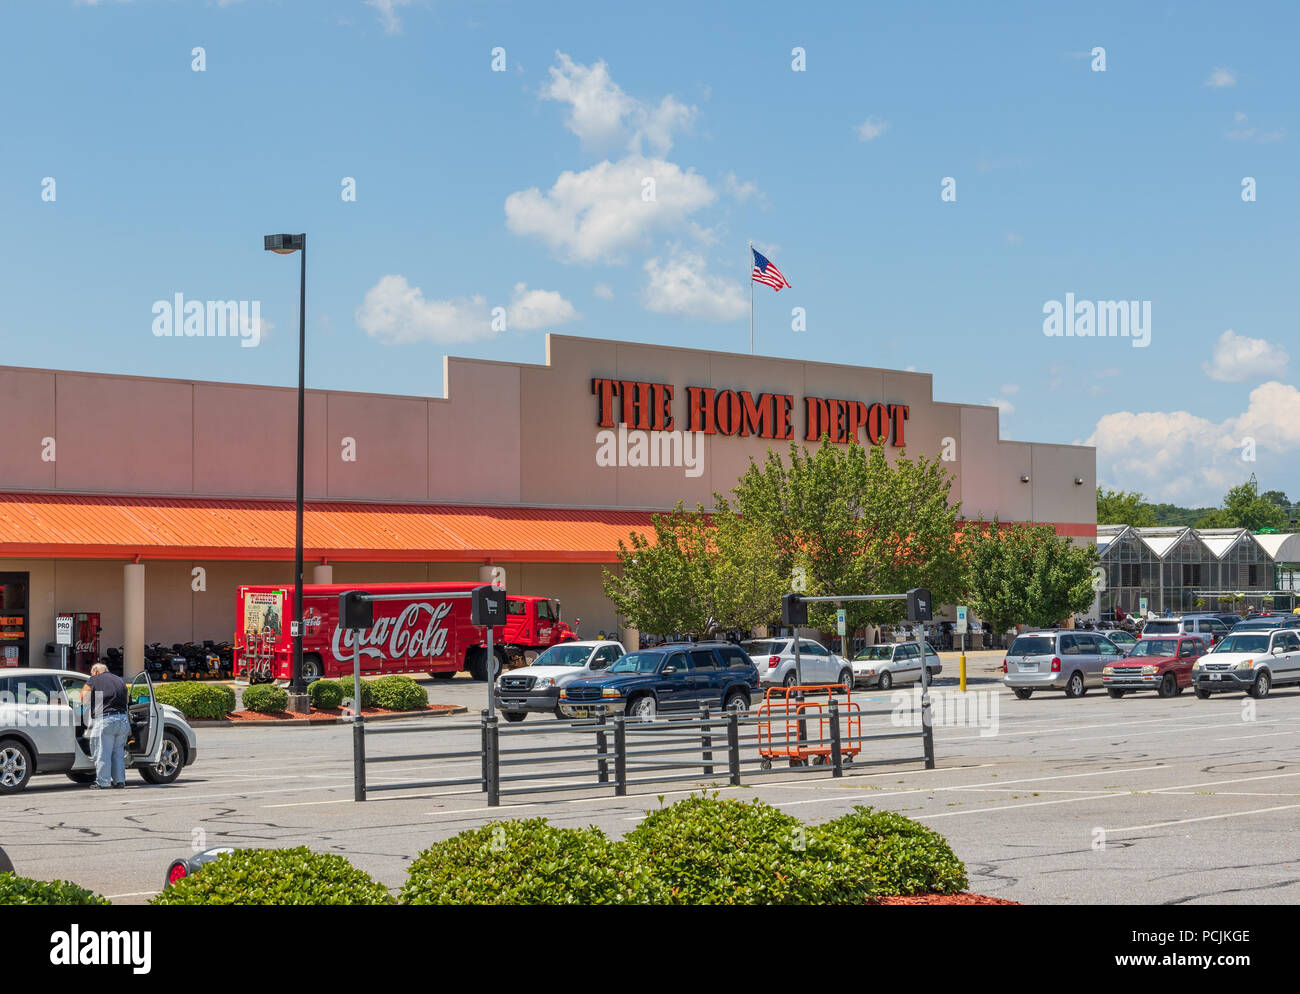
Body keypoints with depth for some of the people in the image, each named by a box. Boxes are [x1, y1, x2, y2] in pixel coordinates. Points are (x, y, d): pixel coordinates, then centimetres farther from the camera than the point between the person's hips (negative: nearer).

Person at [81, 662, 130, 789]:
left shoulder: (93, 681, 5)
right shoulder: (120, 681, 20)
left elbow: (83, 699, 8)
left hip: (105, 720, -5)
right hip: (123, 720, 5)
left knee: (102, 753, 0)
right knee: (118, 752, 14)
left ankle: (103, 782, 0)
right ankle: (119, 780, 14)